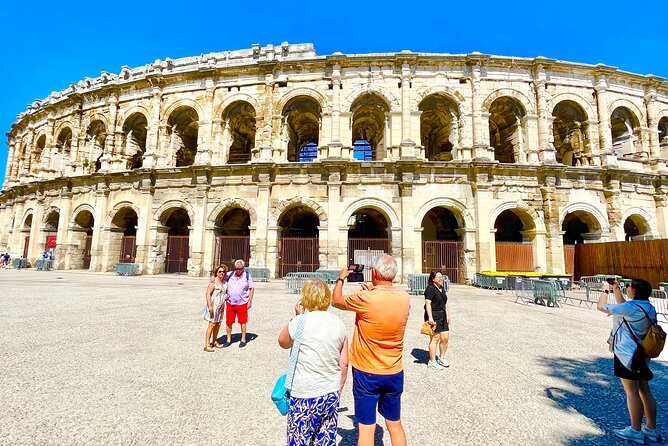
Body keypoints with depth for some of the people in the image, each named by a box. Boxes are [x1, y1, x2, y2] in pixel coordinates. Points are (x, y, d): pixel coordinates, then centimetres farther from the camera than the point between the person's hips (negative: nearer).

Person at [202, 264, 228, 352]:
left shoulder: (225, 282, 10)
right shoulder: (213, 282, -12)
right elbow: (208, 294, -17)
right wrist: (210, 306, -22)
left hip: (221, 306, 7)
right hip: (213, 306, -7)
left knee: (218, 324, 14)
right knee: (212, 324, -8)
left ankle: (214, 342, 27)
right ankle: (207, 345, -1)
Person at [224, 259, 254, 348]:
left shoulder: (247, 276, -4)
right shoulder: (230, 275, 1)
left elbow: (252, 288, -1)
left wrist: (250, 300, -5)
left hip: (242, 303, -2)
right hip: (230, 303, 2)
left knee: (242, 322, 8)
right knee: (228, 322, 9)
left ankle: (243, 340, 23)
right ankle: (228, 339, 26)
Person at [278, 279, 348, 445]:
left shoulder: (299, 322, -15)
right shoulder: (338, 324, -2)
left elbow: (282, 342, 6)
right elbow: (344, 364, 2)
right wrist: (338, 390, 15)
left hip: (304, 396, -4)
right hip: (331, 394, 4)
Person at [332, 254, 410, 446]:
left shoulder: (365, 298, -23)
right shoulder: (405, 298, -8)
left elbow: (336, 301, -4)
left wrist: (341, 278, 10)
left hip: (367, 374, -4)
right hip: (395, 373, 5)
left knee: (366, 427, 10)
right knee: (395, 424, 22)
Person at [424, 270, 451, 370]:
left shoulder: (442, 288, 16)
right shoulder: (430, 289, -12)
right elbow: (427, 303, -18)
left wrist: (448, 315, 16)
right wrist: (430, 317, -23)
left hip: (442, 316, 8)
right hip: (434, 316, -8)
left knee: (445, 338, 9)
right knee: (435, 338, -3)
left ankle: (441, 358, 29)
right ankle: (432, 362, 9)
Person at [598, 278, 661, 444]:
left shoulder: (631, 308, -22)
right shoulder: (648, 307, 4)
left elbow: (601, 306, -15)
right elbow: (623, 306, 19)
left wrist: (605, 289, -1)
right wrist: (616, 289, 15)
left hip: (627, 355, -8)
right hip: (641, 355, 8)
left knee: (632, 393, 2)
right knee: (644, 391, 16)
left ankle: (636, 431, 12)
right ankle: (652, 429, 26)